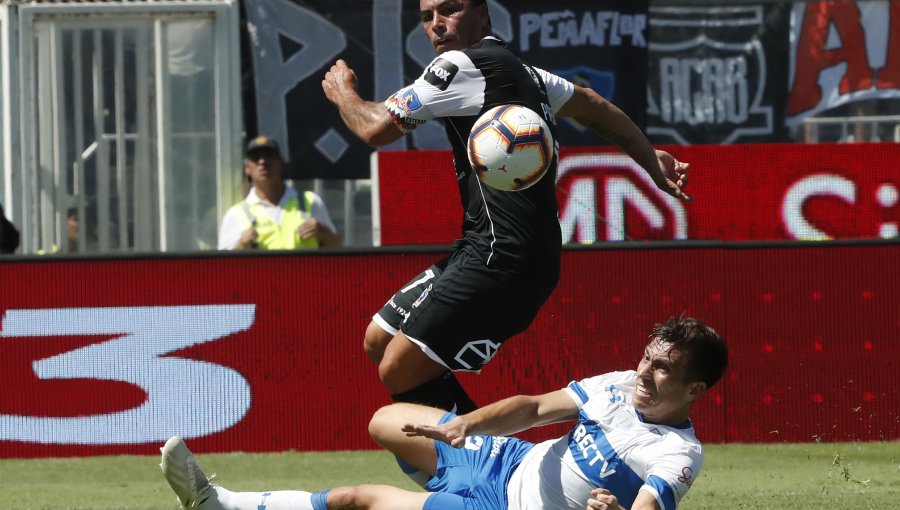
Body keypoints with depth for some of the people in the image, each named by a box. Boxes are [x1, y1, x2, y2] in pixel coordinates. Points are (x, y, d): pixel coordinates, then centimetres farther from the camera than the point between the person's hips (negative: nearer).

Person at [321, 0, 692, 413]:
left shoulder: (461, 65, -10)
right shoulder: (520, 72, 18)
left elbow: (376, 129, -6)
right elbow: (595, 108, 33)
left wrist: (342, 93, 15)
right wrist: (652, 161, 44)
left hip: (501, 257, -10)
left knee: (399, 372, -13)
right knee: (380, 341, 14)